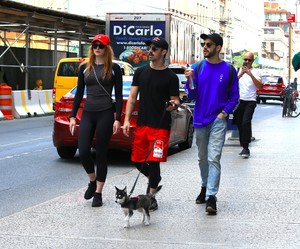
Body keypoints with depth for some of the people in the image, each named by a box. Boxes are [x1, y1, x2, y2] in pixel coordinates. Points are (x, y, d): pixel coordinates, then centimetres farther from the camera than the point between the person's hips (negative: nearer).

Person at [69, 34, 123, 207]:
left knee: (101, 154, 1)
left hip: (105, 114, -3)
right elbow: (79, 93, 13)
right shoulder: (84, 68, 10)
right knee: (83, 152, -6)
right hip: (87, 114, 3)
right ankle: (93, 181, 23)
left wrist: (117, 119, -7)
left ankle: (98, 193, 11)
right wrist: (73, 116, 7)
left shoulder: (114, 68, 1)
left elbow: (119, 95, 0)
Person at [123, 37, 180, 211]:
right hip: (142, 124, 4)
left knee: (154, 161, -7)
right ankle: (154, 179, 37)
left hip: (161, 126, -4)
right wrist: (127, 120, 2)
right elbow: (132, 98, 9)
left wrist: (173, 105, -22)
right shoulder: (141, 72, 9)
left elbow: (176, 101, 3)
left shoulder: (170, 77, -1)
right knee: (138, 161, 7)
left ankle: (151, 197, 5)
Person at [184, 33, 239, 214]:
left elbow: (234, 96, 3)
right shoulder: (197, 67, 1)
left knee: (214, 158, -11)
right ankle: (205, 187, 35)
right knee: (202, 157, 16)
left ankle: (211, 197, -13)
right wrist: (189, 80, -16)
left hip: (218, 120, -3)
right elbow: (192, 96, 1)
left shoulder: (229, 70, -2)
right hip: (200, 119, 3)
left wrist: (224, 112, -10)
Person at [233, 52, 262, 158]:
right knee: (239, 124, 6)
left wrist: (251, 75, -21)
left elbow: (260, 86, -11)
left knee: (246, 122, -19)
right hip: (240, 100, 4)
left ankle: (246, 148, -17)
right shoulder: (239, 70, 10)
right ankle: (244, 147, 16)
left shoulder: (255, 72, 2)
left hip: (250, 101, -4)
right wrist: (240, 75, -20)